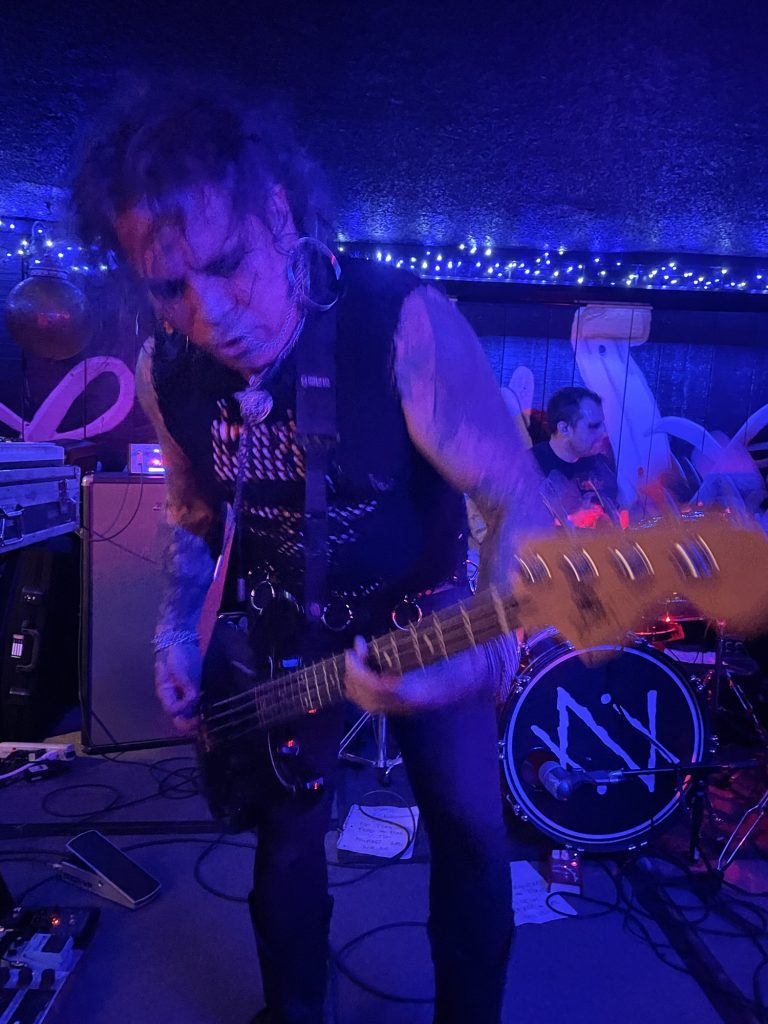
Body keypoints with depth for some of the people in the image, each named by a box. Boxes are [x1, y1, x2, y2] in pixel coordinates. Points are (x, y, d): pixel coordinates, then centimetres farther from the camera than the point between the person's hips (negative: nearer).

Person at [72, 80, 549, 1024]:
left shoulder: (403, 324, -27)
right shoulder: (165, 370, -10)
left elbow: (515, 499, -26)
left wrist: (479, 655, -40)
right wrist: (177, 631, -2)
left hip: (421, 615, -3)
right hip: (281, 631, 4)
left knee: (470, 831, 4)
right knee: (285, 832, 15)